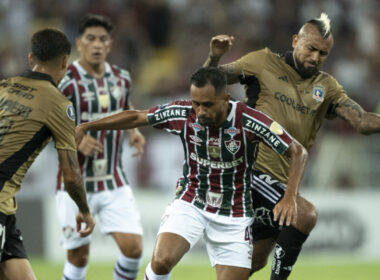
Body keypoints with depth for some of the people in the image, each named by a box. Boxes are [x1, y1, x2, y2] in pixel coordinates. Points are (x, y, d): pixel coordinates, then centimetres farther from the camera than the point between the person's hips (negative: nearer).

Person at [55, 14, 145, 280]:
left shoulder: (122, 78, 5)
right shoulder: (66, 81, -11)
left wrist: (134, 131, 5)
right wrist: (76, 141, -26)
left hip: (115, 183, 4)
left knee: (133, 248, -8)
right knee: (78, 256, 1)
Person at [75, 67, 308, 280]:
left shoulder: (249, 121, -20)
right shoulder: (182, 113, -13)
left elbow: (298, 152, -15)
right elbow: (136, 117, 3)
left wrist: (290, 198, -27)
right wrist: (86, 127, 3)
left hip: (234, 215, -1)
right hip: (191, 203, 1)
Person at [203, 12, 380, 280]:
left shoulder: (327, 87, 9)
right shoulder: (263, 63, -1)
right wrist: (214, 58, -18)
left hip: (282, 182, 6)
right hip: (251, 168, -6)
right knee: (306, 213, -26)